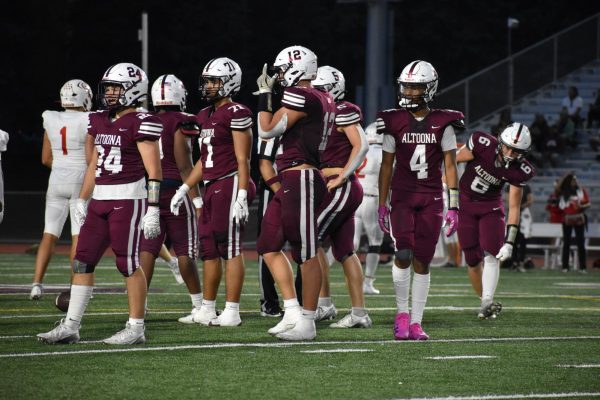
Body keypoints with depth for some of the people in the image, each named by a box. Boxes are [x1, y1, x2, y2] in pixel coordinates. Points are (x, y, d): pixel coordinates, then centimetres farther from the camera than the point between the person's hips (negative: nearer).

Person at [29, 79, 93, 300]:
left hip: (56, 181, 4)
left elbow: (46, 159, 8)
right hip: (81, 181, -4)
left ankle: (37, 282, -3)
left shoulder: (51, 121, 1)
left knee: (50, 234, 6)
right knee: (79, 236, 3)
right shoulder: (88, 123, -11)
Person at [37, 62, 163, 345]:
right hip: (100, 199, 8)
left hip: (128, 198, -8)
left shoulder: (140, 124, -10)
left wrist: (152, 210, -17)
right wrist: (82, 200, 21)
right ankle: (70, 327, 10)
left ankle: (136, 328, 5)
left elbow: (154, 171, -13)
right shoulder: (99, 121, 13)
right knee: (83, 260, 6)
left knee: (128, 263, -4)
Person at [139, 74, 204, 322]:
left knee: (147, 249, 3)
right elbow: (184, 166, -13)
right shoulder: (179, 124, -9)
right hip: (175, 191, -4)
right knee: (184, 251, 2)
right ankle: (199, 307, 8)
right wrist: (197, 200, -11)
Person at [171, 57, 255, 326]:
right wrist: (184, 189, 20)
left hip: (230, 185, -9)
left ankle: (232, 312, -4)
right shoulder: (206, 115, 17)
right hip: (211, 187, 9)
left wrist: (242, 197, -19)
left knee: (231, 249, -7)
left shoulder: (236, 114, -10)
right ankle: (207, 310, 19)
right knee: (209, 250, 12)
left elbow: (242, 160, -13)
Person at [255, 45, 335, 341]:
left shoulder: (300, 96, -12)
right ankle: (292, 313, 12)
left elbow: (266, 130, -9)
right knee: (269, 247, 11)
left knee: (306, 253, -3)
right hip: (289, 182, 10)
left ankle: (307, 321, 2)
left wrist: (264, 94, 0)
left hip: (300, 179, -10)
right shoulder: (323, 100, 16)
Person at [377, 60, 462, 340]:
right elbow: (386, 166, 8)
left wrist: (453, 207, -3)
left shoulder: (442, 124, 0)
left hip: (431, 199, 0)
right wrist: (381, 205, 6)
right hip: (402, 196, 0)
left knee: (422, 262, 1)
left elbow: (450, 166, 2)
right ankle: (402, 312, 1)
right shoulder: (395, 123, 2)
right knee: (404, 253, -17)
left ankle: (415, 323, 8)